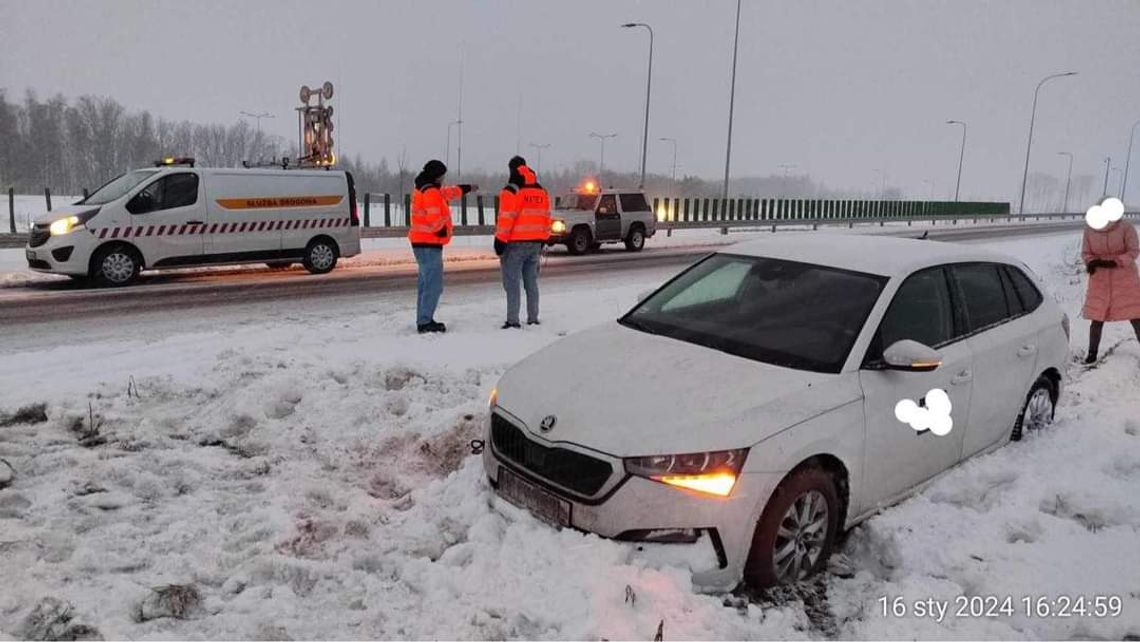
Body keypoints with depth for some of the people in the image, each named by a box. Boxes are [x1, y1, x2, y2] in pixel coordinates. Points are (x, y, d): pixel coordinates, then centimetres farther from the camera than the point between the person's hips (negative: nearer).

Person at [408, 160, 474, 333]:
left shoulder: (424, 189, 18)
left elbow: (447, 192, 33)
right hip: (429, 243, -11)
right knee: (434, 285, -10)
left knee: (425, 283, 16)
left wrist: (466, 188, 42)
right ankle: (425, 322, -11)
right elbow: (434, 218, -24)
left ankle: (423, 320, 22)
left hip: (421, 242, 11)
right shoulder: (431, 192, -14)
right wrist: (442, 230, -6)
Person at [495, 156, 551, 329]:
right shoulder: (542, 192, 12)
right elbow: (546, 218, 15)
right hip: (535, 243, 7)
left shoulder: (511, 191, -10)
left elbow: (506, 218, -15)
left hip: (515, 243, -7)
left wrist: (500, 240, -9)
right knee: (531, 281, 14)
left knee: (512, 282, -4)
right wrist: (543, 241, 22)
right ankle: (533, 318, 18)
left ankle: (513, 320, -7)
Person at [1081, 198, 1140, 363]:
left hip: (1125, 277, -2)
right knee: (1097, 317, 3)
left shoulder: (1126, 228, -14)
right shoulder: (1089, 230, -6)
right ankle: (1092, 352, 15)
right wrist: (1092, 262, -20)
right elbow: (1085, 253, 1)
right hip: (1100, 279, 2)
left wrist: (1115, 262, -24)